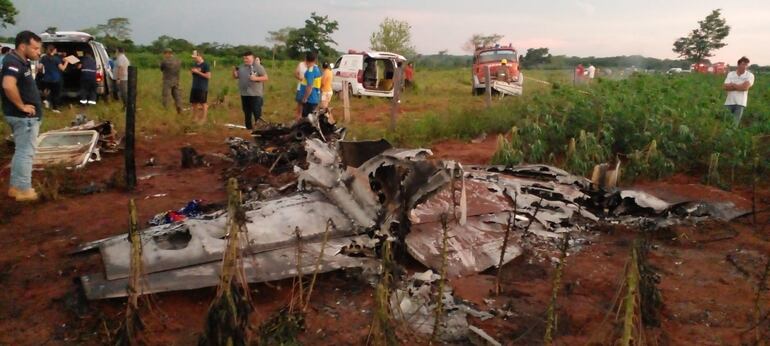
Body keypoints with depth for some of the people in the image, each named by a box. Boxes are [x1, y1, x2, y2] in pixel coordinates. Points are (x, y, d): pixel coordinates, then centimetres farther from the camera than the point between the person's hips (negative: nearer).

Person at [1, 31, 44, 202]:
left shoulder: (21, 61, 12)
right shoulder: (14, 62, -19)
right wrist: (22, 106, -26)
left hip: (24, 115, 10)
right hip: (24, 116, -10)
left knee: (21, 151, 17)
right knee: (25, 152, -3)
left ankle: (15, 187, 25)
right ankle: (24, 190, 5)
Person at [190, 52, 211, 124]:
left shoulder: (205, 65, -10)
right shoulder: (195, 65, 13)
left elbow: (208, 76, -17)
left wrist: (198, 72, -17)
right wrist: (192, 71, 1)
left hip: (202, 88, -8)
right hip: (194, 87, 8)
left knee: (203, 103, -1)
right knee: (194, 103, 10)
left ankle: (204, 119, 5)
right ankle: (195, 118, 21)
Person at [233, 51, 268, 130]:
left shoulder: (258, 67, -4)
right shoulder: (241, 67, 12)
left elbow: (266, 78, -7)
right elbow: (235, 77, 18)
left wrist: (256, 78, -21)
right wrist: (234, 71, -3)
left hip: (256, 94, -6)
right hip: (244, 94, 6)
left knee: (257, 113, -8)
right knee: (247, 114, 13)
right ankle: (249, 128, 23)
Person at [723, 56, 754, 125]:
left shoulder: (750, 75, 0)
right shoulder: (730, 74, 5)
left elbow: (745, 87, -15)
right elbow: (726, 87, -5)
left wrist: (733, 85, -4)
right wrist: (740, 86, -9)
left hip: (740, 103, -2)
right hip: (729, 102, 2)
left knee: (735, 124, -2)